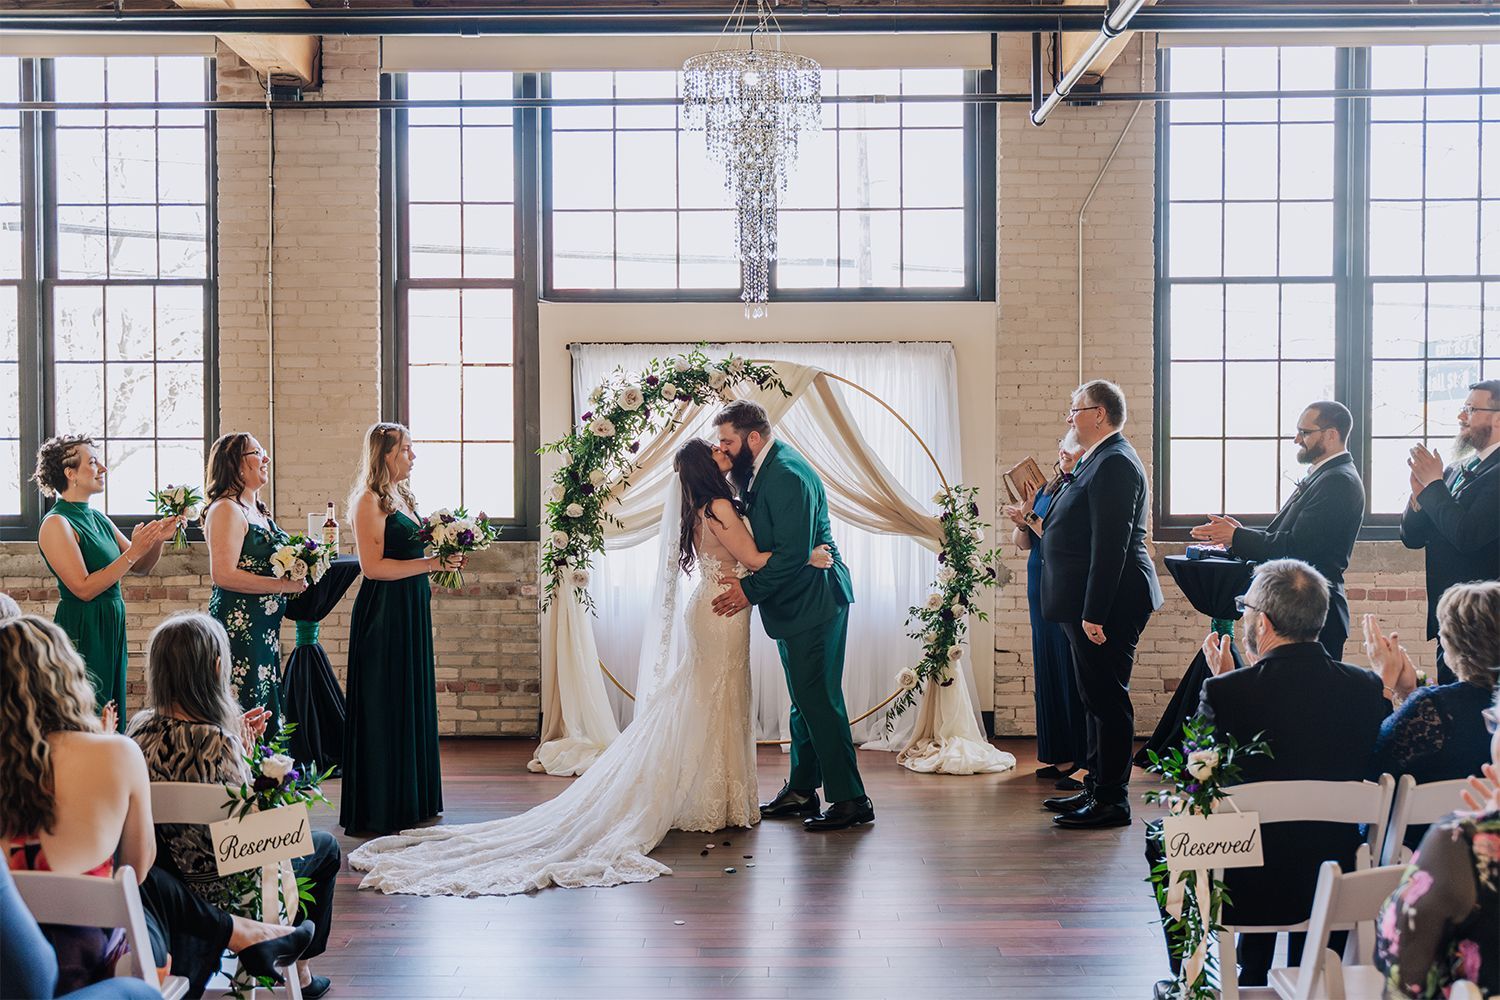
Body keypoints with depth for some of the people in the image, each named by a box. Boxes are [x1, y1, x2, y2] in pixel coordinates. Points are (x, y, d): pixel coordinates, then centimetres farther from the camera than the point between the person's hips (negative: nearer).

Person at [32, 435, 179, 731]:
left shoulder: (98, 519, 11)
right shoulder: (57, 524, -14)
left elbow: (140, 568, 13)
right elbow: (84, 588, -20)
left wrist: (157, 539, -5)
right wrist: (132, 552, -21)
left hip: (110, 630, 8)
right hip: (81, 634, -8)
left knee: (111, 720, 13)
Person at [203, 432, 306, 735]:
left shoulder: (260, 511, 16)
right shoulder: (226, 509, -11)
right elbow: (223, 574, -20)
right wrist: (284, 584, -18)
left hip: (264, 628, 9)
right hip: (240, 627, -9)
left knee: (266, 709, 10)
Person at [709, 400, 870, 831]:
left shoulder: (788, 476, -22)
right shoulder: (762, 469, 10)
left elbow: (793, 553, -25)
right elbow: (761, 533, 17)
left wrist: (751, 589, -18)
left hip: (813, 602, -11)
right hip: (796, 603, 11)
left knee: (818, 699, -8)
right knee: (804, 698, 17)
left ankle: (850, 799, -1)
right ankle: (801, 790, 27)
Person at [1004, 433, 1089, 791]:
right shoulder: (1046, 489, 13)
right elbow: (1022, 543, 13)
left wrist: (1030, 518, -15)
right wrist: (1021, 522, -7)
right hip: (1042, 590, 8)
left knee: (1071, 671, -6)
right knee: (1049, 670, 11)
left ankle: (1082, 760, -1)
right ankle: (1061, 758, 20)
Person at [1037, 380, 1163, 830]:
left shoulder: (1114, 463, -17)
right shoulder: (1099, 460, 17)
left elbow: (1111, 545, -23)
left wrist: (1094, 614, -25)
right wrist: (1039, 523, 16)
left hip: (1108, 605, -11)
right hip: (1091, 605, 11)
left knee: (1107, 699, -4)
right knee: (1097, 697, 16)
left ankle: (1111, 801, 3)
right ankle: (1096, 788, 26)